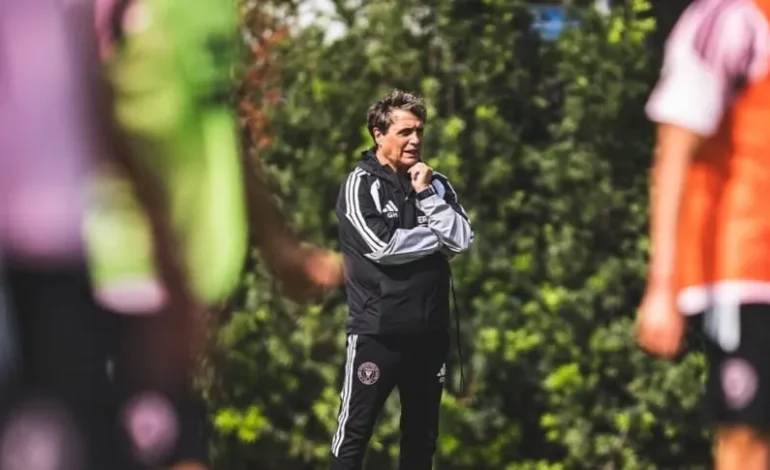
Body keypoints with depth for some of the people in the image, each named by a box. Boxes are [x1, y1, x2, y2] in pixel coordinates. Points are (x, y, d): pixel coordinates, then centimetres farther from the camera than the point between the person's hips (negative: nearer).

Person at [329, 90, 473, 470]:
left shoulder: (435, 184, 9)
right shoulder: (361, 184, -4)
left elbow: (462, 239, -3)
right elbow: (382, 245, -17)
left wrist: (427, 195, -9)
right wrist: (437, 238, -5)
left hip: (429, 331, 5)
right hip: (378, 331, -5)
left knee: (422, 433, 12)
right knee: (355, 430, -5)